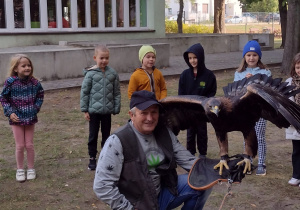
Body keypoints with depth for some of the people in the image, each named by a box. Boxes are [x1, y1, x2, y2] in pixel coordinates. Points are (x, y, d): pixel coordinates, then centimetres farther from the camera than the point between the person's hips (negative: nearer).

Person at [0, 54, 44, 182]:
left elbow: (40, 94, 10)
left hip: (30, 118, 2)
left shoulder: (34, 82, -7)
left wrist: (36, 107, 0)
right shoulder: (10, 82, -14)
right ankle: (20, 170, 23)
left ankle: (31, 169, 24)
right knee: (20, 146, 6)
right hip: (16, 118, -2)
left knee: (29, 145, 8)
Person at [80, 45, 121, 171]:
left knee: (106, 135, 14)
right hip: (94, 110, -2)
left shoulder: (113, 73, -3)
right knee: (93, 136, 10)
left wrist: (116, 109, 2)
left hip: (107, 110, 2)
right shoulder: (90, 73, -9)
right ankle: (92, 159, 23)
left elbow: (117, 93, 4)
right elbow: (84, 92, -4)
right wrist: (85, 110, -4)